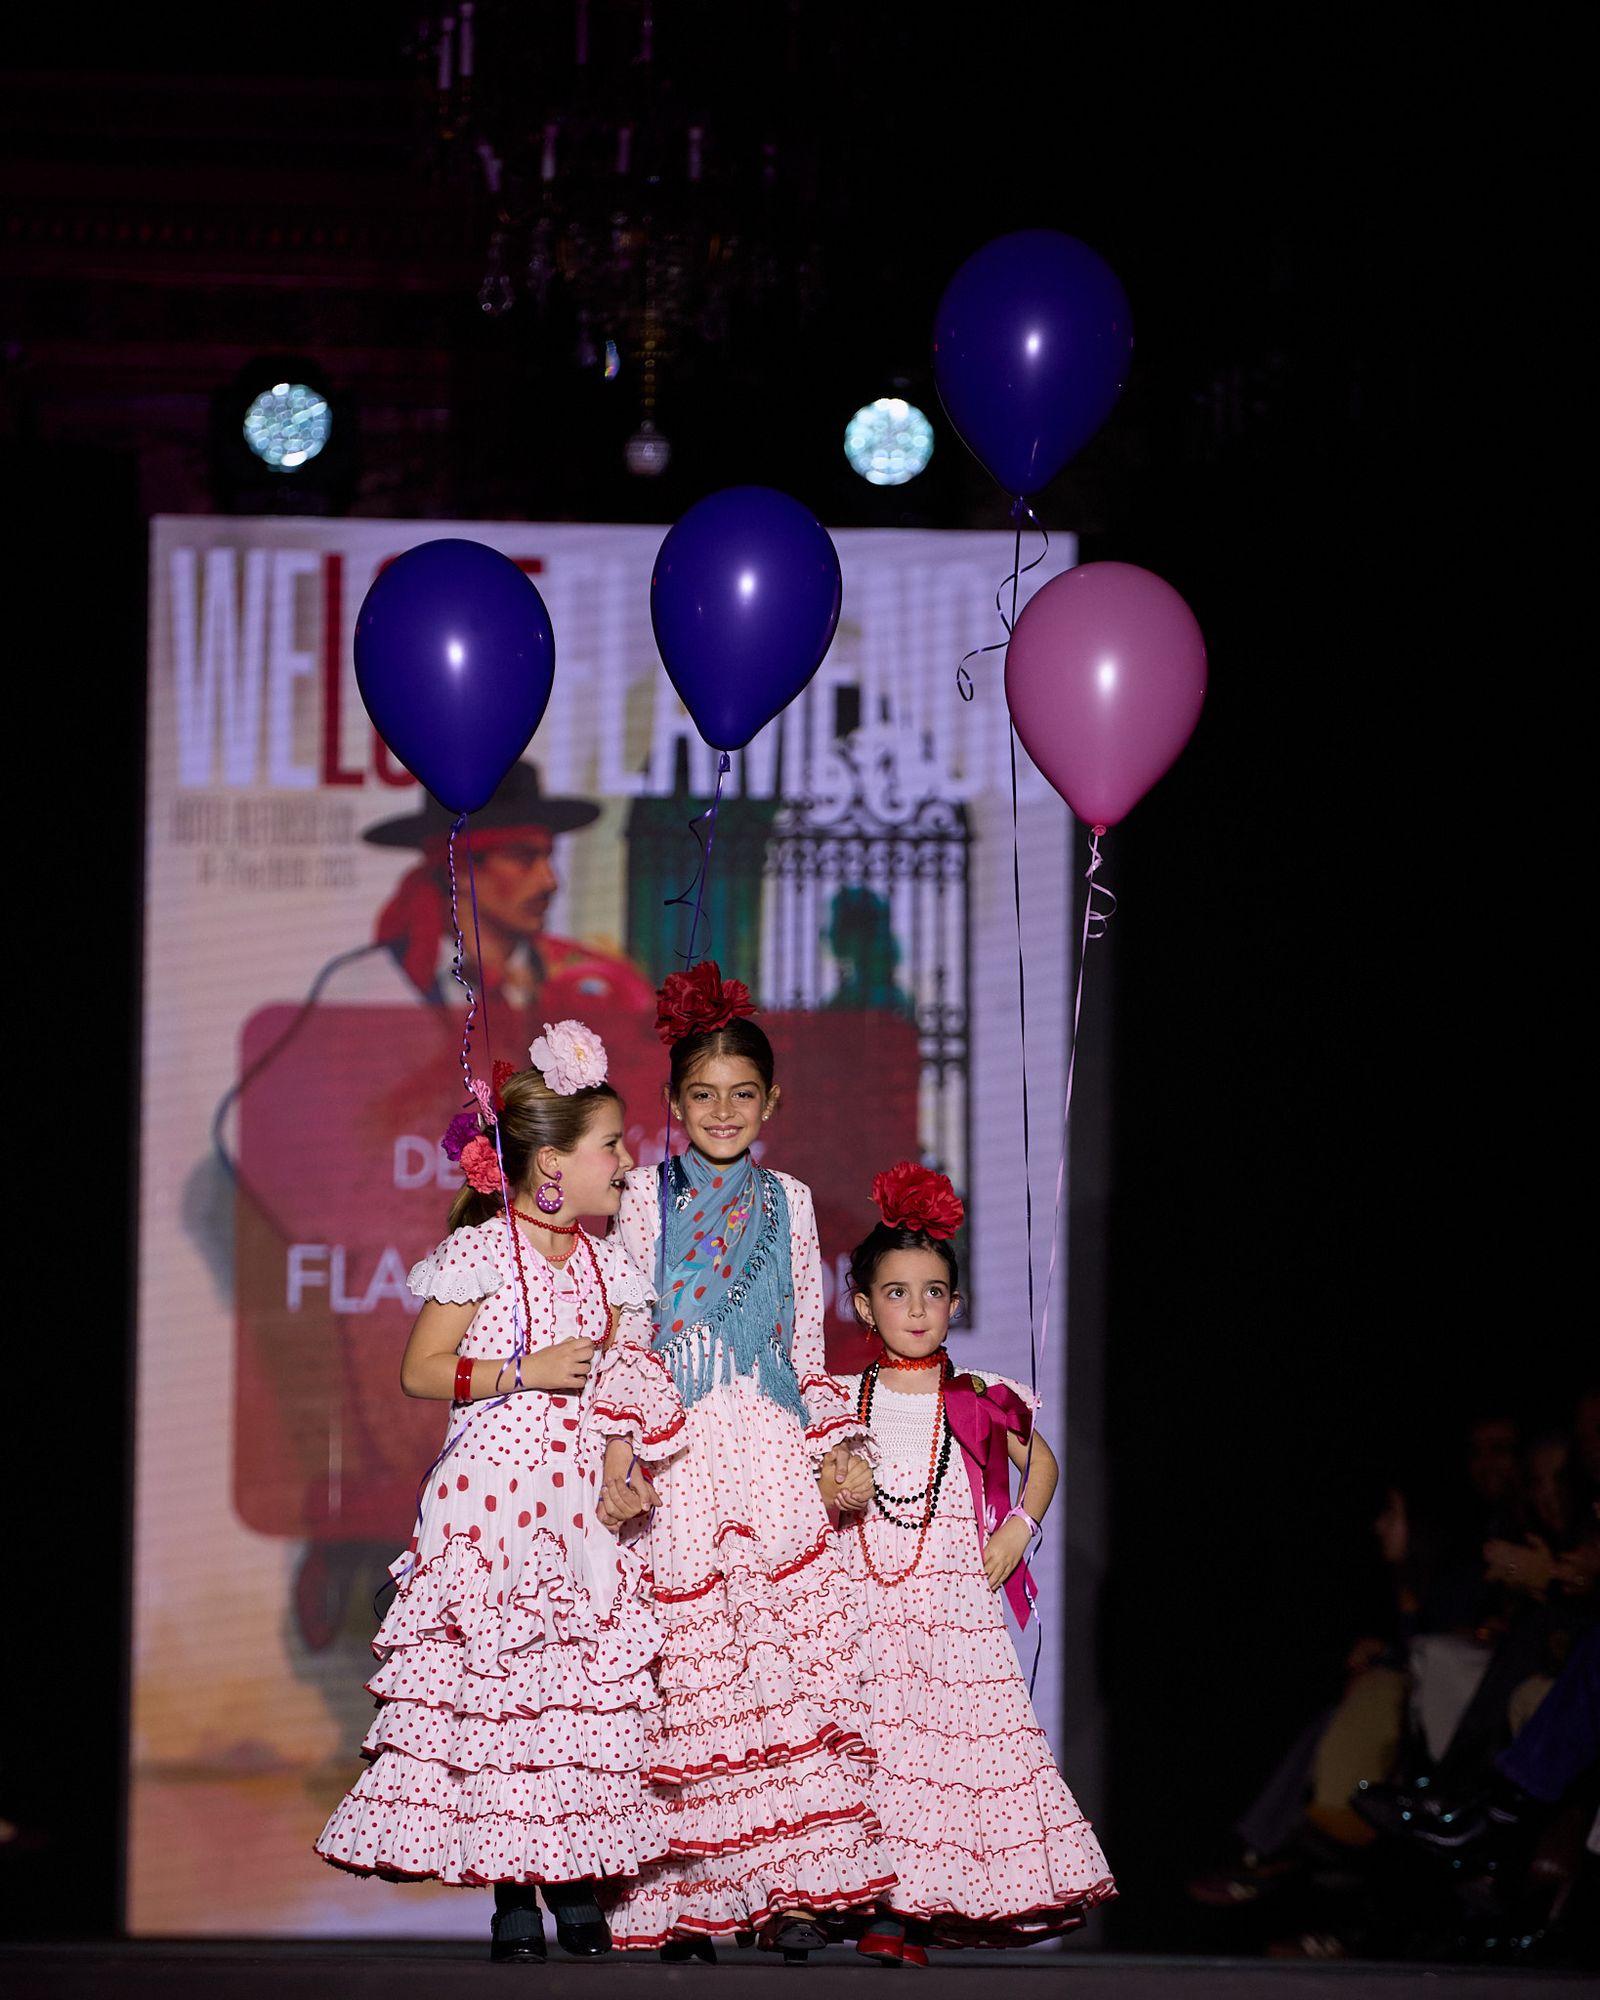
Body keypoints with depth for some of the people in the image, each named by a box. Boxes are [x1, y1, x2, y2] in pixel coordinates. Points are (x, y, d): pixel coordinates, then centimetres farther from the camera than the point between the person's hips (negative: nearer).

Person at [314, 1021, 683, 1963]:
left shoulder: (607, 1264, 11)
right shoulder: (479, 1254, -6)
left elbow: (622, 1389, 15)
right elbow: (421, 1371, -6)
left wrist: (629, 1478, -1)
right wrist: (525, 1373, -14)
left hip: (580, 1501, 5)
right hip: (493, 1490, -5)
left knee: (589, 1688, 2)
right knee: (495, 1683, -5)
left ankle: (578, 1894, 9)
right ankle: (511, 1900, 1)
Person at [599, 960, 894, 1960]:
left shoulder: (789, 1202, 14)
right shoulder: (649, 1195, 8)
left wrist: (835, 1444, 9)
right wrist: (622, 1445, -4)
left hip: (770, 1446, 1)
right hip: (677, 1453, -1)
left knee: (794, 1653, -11)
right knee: (685, 1667, -5)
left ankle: (789, 1886, -11)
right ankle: (684, 1899, -1)